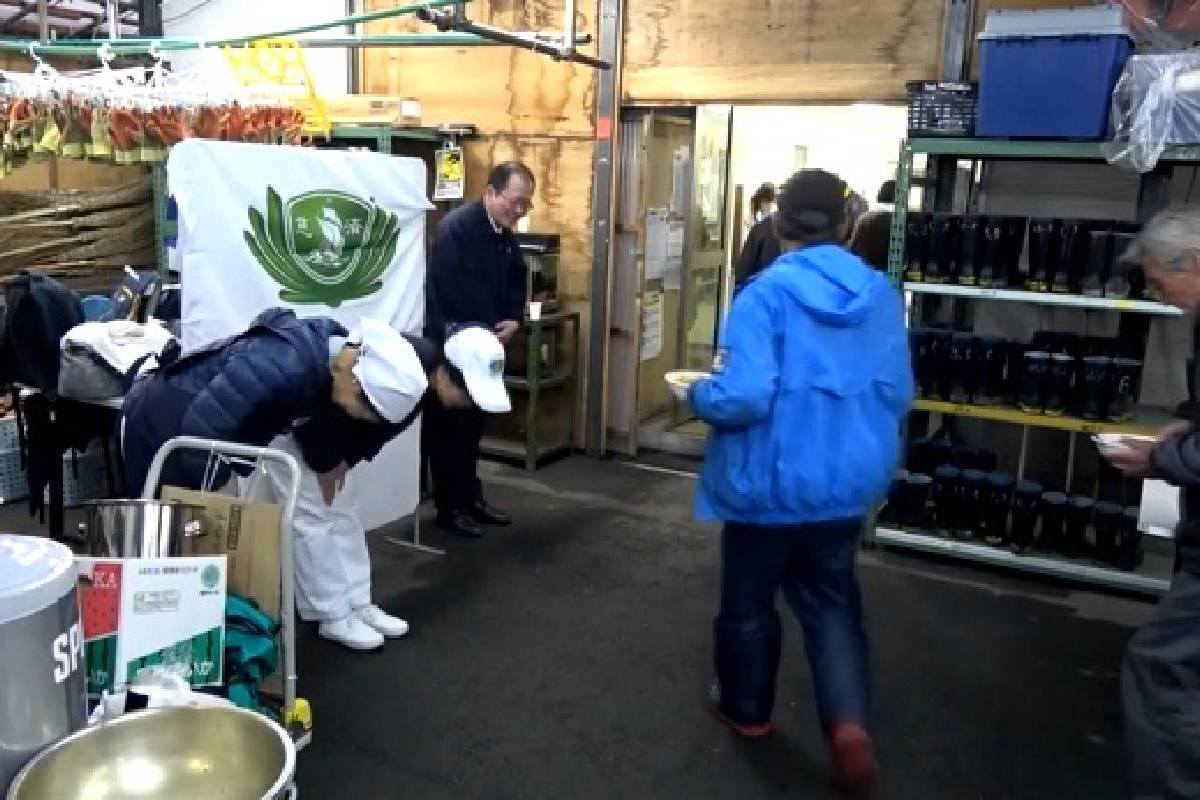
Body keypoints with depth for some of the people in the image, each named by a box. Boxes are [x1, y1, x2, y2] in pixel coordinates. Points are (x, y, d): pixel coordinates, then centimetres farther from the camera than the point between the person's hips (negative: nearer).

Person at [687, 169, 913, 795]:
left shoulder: (766, 293, -19)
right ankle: (849, 719, 4)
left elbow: (743, 397, -27)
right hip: (847, 482, 5)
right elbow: (897, 397, 3)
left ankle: (746, 708, 37)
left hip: (770, 483, -4)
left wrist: (697, 395, -6)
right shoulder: (880, 295, -3)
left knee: (749, 600, 18)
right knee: (832, 601, 20)